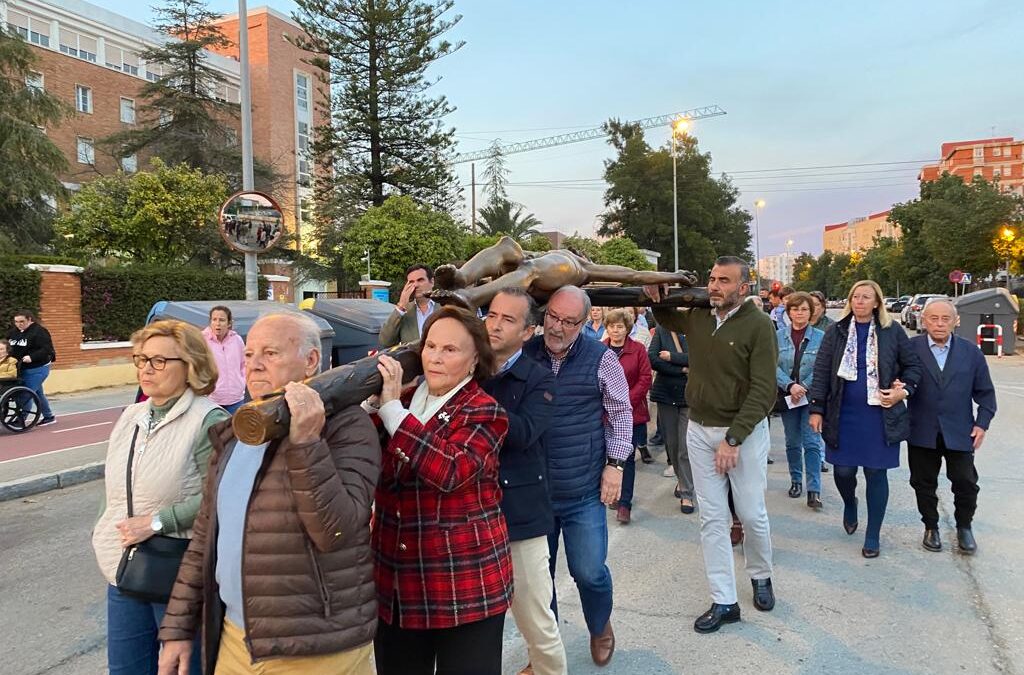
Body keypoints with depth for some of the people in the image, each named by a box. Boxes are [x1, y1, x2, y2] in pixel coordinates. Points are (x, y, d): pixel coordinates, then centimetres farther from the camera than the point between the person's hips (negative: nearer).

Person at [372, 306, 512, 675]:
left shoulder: (484, 412, -10)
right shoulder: (403, 401, 8)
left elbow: (449, 471, -28)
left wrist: (391, 407, -24)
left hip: (465, 584, -5)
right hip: (395, 582, 6)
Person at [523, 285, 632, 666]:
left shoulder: (601, 359, -5)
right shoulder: (523, 354, -2)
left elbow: (621, 413, 3)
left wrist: (615, 464, -3)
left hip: (584, 491, -2)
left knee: (589, 572, 4)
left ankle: (600, 629, 37)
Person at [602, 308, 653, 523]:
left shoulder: (638, 349, -3)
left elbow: (645, 379, -5)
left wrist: (627, 402, -13)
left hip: (632, 412, -2)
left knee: (627, 457, 2)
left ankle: (624, 503, 7)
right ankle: (616, 493, 28)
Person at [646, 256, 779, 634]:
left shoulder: (758, 325, -13)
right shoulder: (697, 316, 2)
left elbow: (763, 391, -17)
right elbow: (666, 318, 25)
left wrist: (733, 438, -21)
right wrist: (656, 297, 2)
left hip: (745, 431, -4)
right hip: (700, 429, 4)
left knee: (751, 513, 7)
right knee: (712, 518, 6)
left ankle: (760, 575, 37)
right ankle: (724, 602, 16)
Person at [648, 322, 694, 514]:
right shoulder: (661, 330, 1)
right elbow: (652, 359, -10)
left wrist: (671, 357, -15)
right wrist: (682, 369, -13)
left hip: (689, 395, -2)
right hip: (666, 393, 3)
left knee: (686, 447, -5)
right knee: (671, 443, 14)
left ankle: (686, 494, 4)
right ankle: (681, 479, 36)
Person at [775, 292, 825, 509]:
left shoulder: (820, 337, -4)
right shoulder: (778, 336, 1)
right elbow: (774, 366, -5)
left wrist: (803, 388, -14)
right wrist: (790, 386, -18)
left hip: (812, 396, -2)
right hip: (787, 396, 2)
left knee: (812, 442, -6)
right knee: (792, 442, 12)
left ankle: (814, 490, -4)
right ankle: (796, 481, 27)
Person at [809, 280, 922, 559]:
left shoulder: (892, 332, 0)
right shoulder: (836, 332, 2)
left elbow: (913, 365, 10)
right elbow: (821, 372, 1)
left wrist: (904, 390, -7)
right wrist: (816, 408, -3)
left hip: (881, 417, -1)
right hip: (843, 415, 1)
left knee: (876, 474, 5)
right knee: (843, 470, 4)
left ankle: (873, 536, 19)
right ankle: (849, 504, 39)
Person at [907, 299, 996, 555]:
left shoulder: (971, 352, 2)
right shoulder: (910, 348, -4)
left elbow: (985, 392, 7)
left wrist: (982, 423, 0)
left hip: (959, 433, 1)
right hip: (922, 432, -1)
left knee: (966, 483, 7)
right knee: (924, 483, 10)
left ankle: (964, 527, 30)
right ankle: (931, 527, 29)